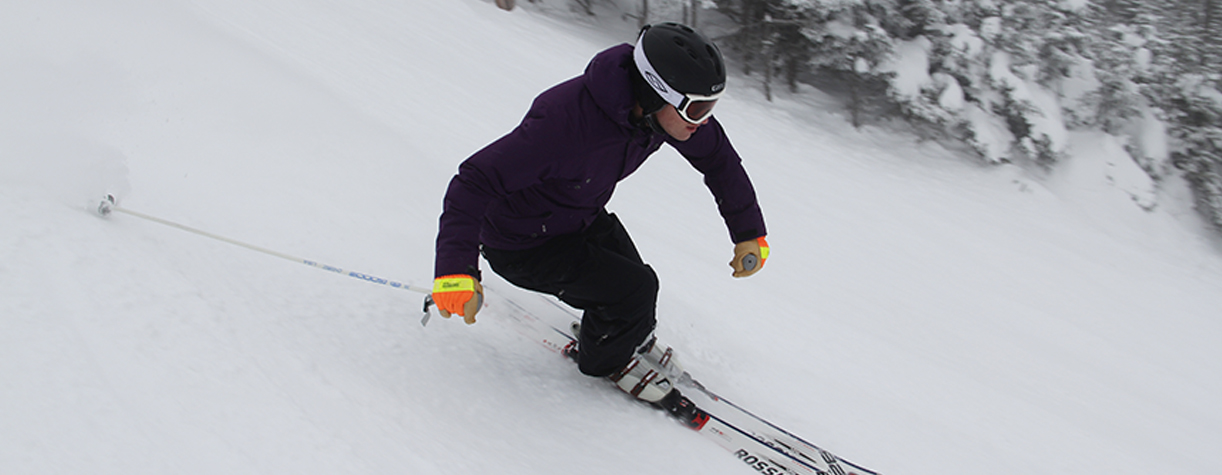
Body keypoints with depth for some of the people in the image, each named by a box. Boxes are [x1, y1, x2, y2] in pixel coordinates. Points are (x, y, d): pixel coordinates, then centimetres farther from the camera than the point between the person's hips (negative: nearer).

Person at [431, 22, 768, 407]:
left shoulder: (665, 108, -17)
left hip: (586, 217, 7)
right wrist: (456, 271, -48)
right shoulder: (566, 121, -40)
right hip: (523, 245, -7)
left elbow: (718, 158, 1)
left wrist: (749, 233, 0)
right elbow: (475, 183, -38)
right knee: (635, 290, -15)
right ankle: (605, 359, 16)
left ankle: (632, 342, 42)